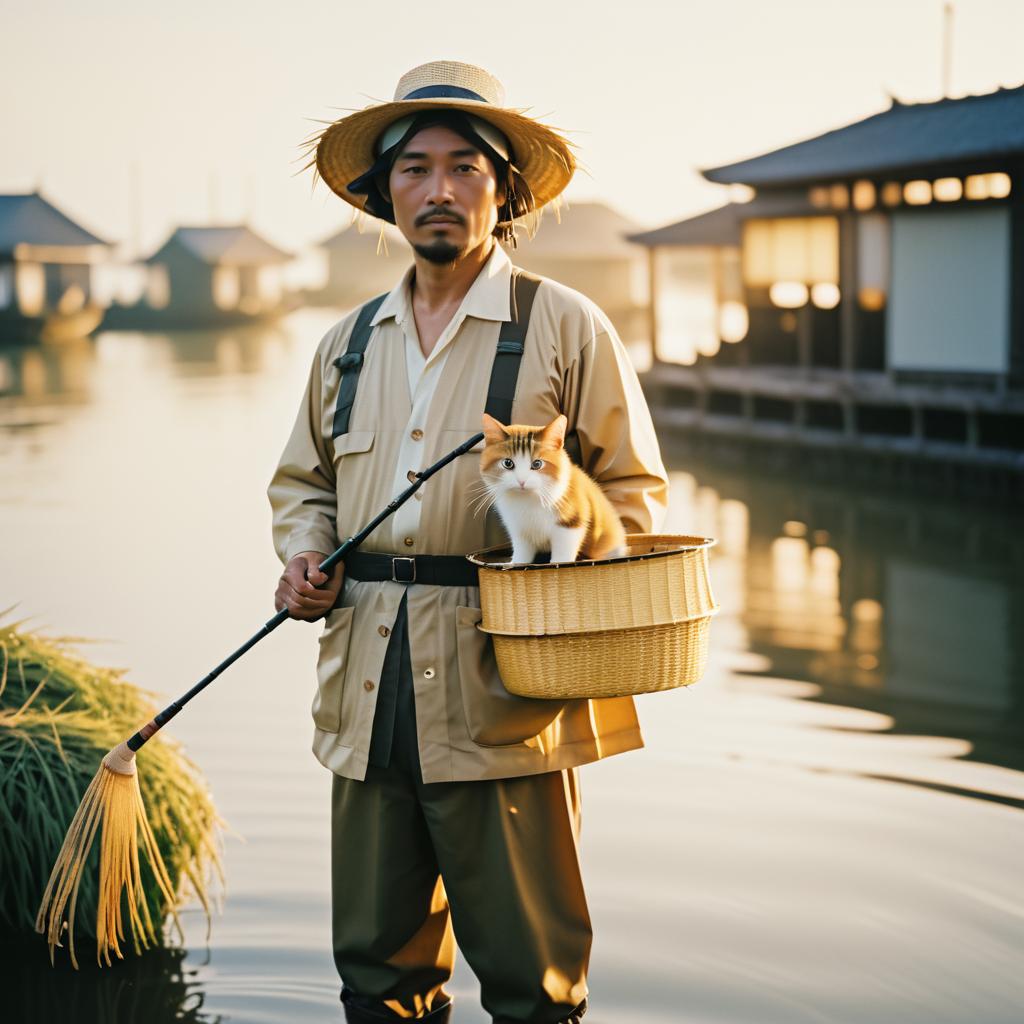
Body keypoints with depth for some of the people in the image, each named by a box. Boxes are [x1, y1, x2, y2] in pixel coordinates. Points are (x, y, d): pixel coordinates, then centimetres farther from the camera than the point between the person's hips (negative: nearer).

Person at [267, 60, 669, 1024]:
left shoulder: (566, 327, 1)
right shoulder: (351, 340, 15)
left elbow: (635, 491, 3)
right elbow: (302, 480, 26)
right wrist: (305, 554, 6)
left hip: (503, 690, -4)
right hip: (368, 696, 5)